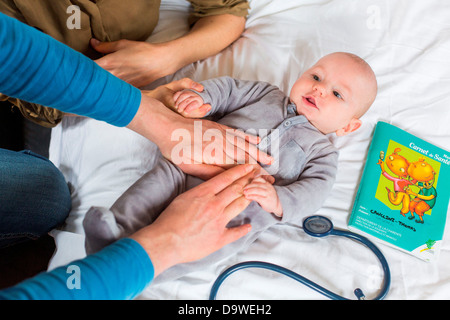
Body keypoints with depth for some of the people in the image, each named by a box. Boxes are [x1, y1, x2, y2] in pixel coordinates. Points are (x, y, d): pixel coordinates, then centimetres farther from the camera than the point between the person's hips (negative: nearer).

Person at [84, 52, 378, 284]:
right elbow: (229, 90, 19)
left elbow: (313, 192, 0)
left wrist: (278, 201, -21)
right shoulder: (269, 96, 24)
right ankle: (117, 232, -27)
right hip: (193, 173, 4)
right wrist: (200, 98, -4)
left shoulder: (321, 151, 14)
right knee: (165, 174, -22)